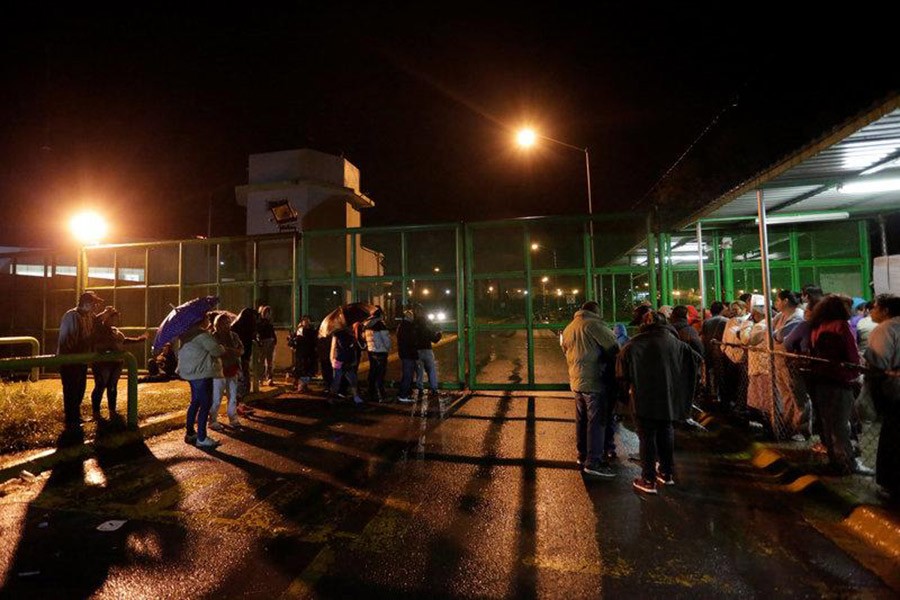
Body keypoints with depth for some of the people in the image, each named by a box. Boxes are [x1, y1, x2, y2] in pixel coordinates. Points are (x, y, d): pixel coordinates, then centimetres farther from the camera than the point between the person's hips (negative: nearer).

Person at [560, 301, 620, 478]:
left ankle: (583, 455, 27)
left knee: (582, 420, 16)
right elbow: (614, 347, -8)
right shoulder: (594, 325, -13)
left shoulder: (569, 328, 12)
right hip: (594, 381, -8)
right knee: (597, 421, -2)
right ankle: (593, 462, 1)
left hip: (576, 381, 8)